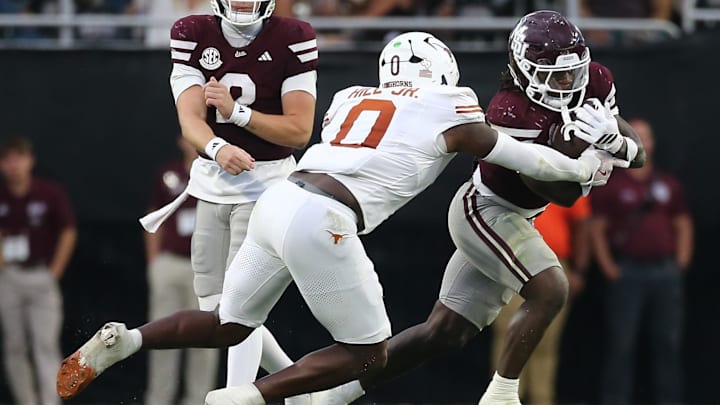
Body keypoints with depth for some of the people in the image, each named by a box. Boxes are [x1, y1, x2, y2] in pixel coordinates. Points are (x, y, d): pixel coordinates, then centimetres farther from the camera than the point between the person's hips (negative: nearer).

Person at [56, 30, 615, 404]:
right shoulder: (448, 116, 9)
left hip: (277, 200, 7)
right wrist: (584, 169, 35)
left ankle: (123, 341, 4)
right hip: (320, 222, -7)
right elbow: (522, 157, 20)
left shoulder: (352, 99, 23)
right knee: (366, 354, 5)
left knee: (229, 326, 22)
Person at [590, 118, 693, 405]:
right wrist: (608, 268, -9)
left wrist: (681, 263, 3)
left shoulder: (669, 185, 14)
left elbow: (684, 226, 15)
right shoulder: (611, 185, 3)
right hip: (627, 272, -3)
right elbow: (597, 229, 0)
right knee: (621, 344, -4)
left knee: (668, 343, 3)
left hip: (665, 272, 3)